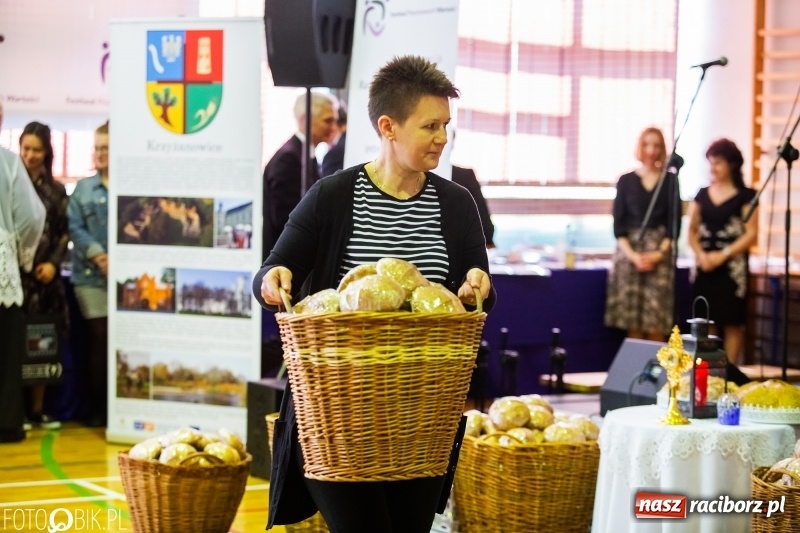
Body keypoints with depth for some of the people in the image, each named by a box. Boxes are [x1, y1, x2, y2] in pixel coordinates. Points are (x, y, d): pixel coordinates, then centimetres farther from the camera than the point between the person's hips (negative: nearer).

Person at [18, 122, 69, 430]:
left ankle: (38, 409, 14)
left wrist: (53, 263, -3)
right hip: (14, 273, -4)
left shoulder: (56, 190, 14)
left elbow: (63, 233, 12)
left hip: (45, 276, 4)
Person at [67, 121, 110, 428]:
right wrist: (97, 255, -11)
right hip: (91, 275, 2)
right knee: (99, 339, 1)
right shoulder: (83, 189, 13)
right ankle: (99, 408, 9)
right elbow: (74, 227, 4)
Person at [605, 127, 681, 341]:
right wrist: (632, 254, -10)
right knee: (632, 322, -4)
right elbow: (618, 223, 4)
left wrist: (659, 254, -9)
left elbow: (675, 223, 4)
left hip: (659, 253, 0)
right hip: (629, 252, 1)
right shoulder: (626, 180, 7)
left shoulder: (670, 180, 6)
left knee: (656, 323, -7)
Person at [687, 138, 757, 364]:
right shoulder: (702, 195, 11)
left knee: (732, 323, -3)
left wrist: (723, 255, -15)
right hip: (705, 267, 4)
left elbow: (751, 234, -7)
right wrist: (700, 254, -8)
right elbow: (692, 230, 11)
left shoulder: (745, 196, -2)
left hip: (732, 267, -4)